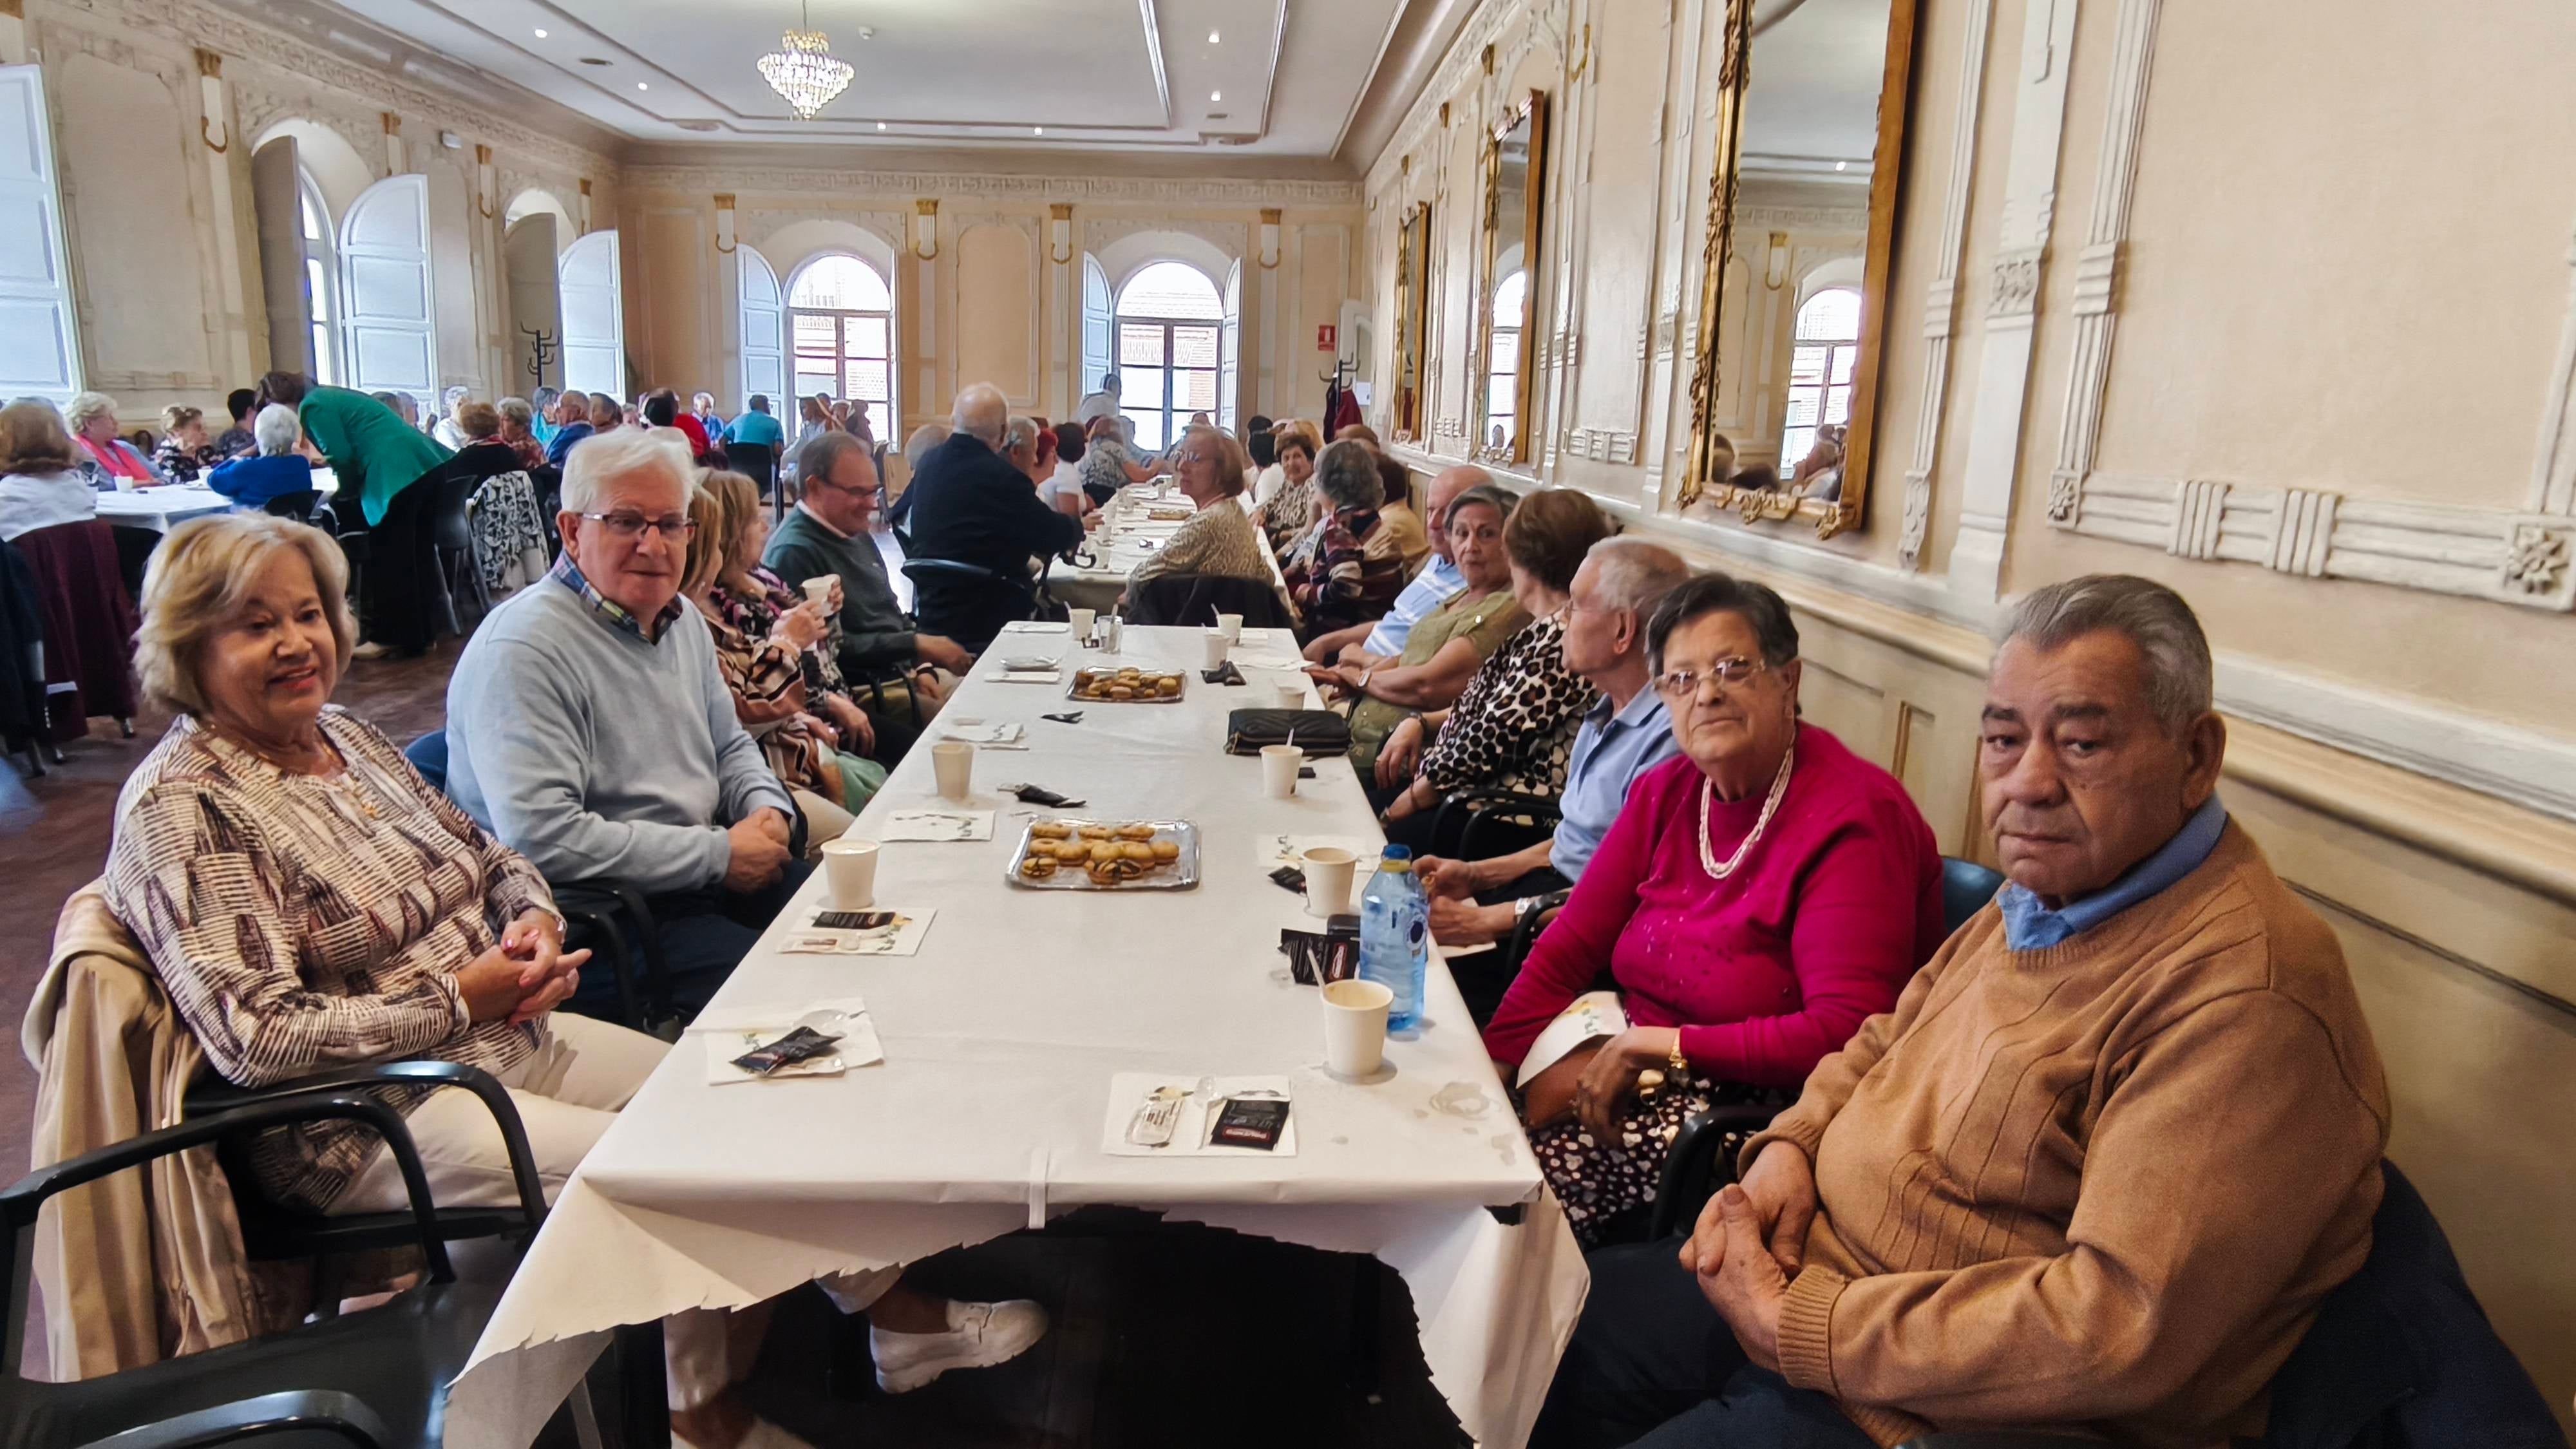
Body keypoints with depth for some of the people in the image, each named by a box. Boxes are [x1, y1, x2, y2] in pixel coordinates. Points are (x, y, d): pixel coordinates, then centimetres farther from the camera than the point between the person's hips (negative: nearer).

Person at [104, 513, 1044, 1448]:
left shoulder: (345, 734, 9)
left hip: (501, 1031, 8)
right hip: (369, 1116, -7)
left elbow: (487, 857, 16)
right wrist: (460, 1000, -21)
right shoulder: (181, 808, -14)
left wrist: (535, 917, -6)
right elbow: (255, 1037, -21)